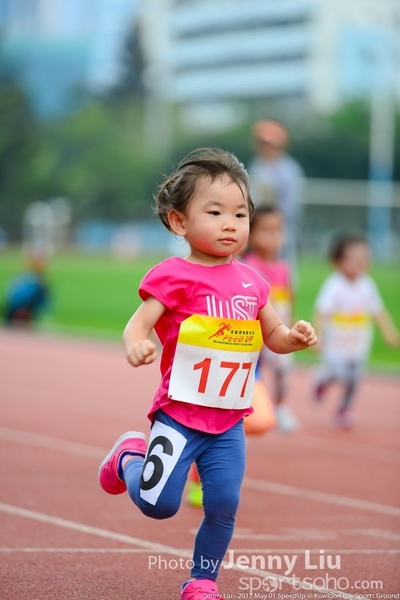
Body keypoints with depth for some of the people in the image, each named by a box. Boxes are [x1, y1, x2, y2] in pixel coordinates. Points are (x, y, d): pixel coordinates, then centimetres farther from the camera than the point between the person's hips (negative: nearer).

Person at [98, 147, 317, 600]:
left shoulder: (250, 281, 9)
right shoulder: (173, 276, -9)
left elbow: (273, 337, 20)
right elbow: (137, 326, -18)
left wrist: (295, 337, -3)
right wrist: (135, 345, -42)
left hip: (228, 422, 5)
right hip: (179, 414, -5)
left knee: (223, 508, 0)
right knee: (158, 504, -9)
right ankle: (129, 457, 24)